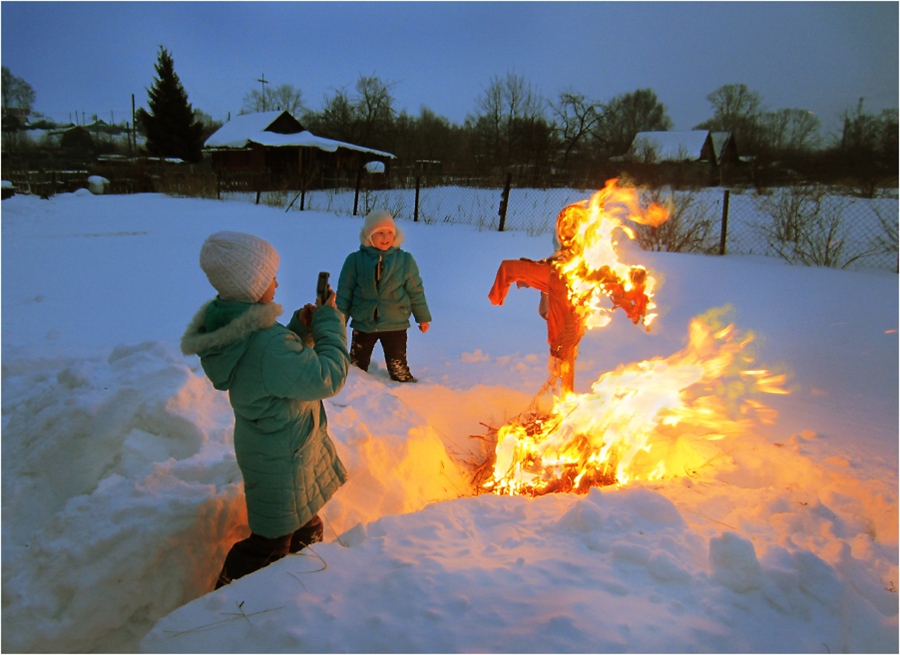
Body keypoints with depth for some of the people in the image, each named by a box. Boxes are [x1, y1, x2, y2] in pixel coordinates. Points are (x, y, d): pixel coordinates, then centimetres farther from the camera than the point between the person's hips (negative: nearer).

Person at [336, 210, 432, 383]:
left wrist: (423, 317, 11)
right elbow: (344, 293, 0)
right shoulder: (355, 260, -5)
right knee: (355, 368, 15)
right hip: (363, 324, 1)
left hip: (395, 325, -1)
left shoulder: (405, 260, -3)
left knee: (398, 370, 4)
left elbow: (416, 292, 6)